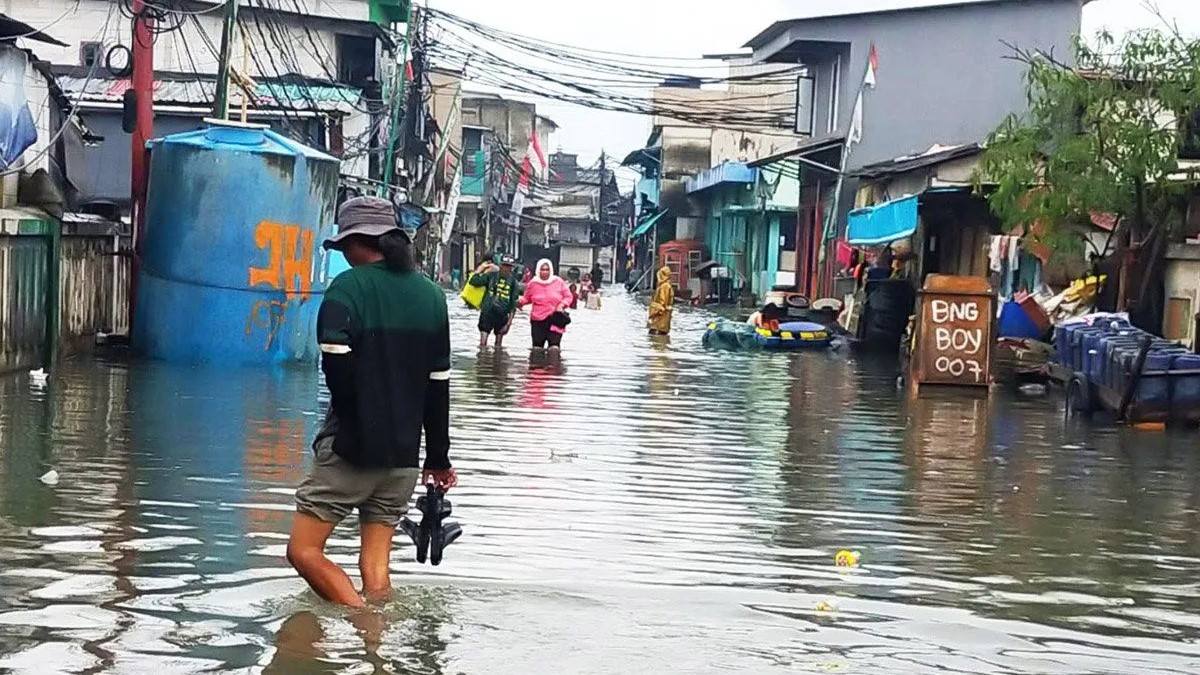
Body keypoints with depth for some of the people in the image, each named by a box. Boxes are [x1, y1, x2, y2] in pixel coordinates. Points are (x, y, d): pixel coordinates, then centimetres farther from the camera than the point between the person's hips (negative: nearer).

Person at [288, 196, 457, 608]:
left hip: (351, 449, -6)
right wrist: (438, 456, 17)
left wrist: (353, 416, -5)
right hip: (405, 455, 6)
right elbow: (439, 383, 12)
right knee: (376, 563, 10)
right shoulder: (430, 294, 10)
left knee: (304, 551, 0)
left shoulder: (349, 287, -8)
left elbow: (336, 363, -23)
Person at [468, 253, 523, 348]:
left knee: (499, 343, 11)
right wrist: (481, 268, 1)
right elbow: (473, 281, -2)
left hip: (502, 315, 1)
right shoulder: (491, 275, 2)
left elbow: (514, 304, 2)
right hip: (487, 312, -1)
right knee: (483, 343, -6)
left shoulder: (513, 282, 2)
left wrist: (510, 320, -3)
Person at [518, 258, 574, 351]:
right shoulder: (533, 283, 2)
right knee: (537, 345, 5)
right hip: (538, 320, 1)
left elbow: (568, 297, 7)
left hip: (555, 319, -1)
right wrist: (521, 302, -8)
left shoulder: (558, 282, -1)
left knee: (554, 345, -10)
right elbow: (527, 298, 14)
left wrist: (562, 305, -11)